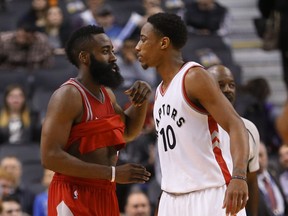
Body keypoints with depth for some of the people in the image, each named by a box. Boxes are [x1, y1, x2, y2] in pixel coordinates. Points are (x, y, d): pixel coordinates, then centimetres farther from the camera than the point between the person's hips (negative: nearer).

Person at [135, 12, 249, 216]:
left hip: (209, 195, -9)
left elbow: (235, 126, -18)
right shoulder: (161, 91, 17)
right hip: (172, 198, 9)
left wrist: (239, 176, -32)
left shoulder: (194, 77, -9)